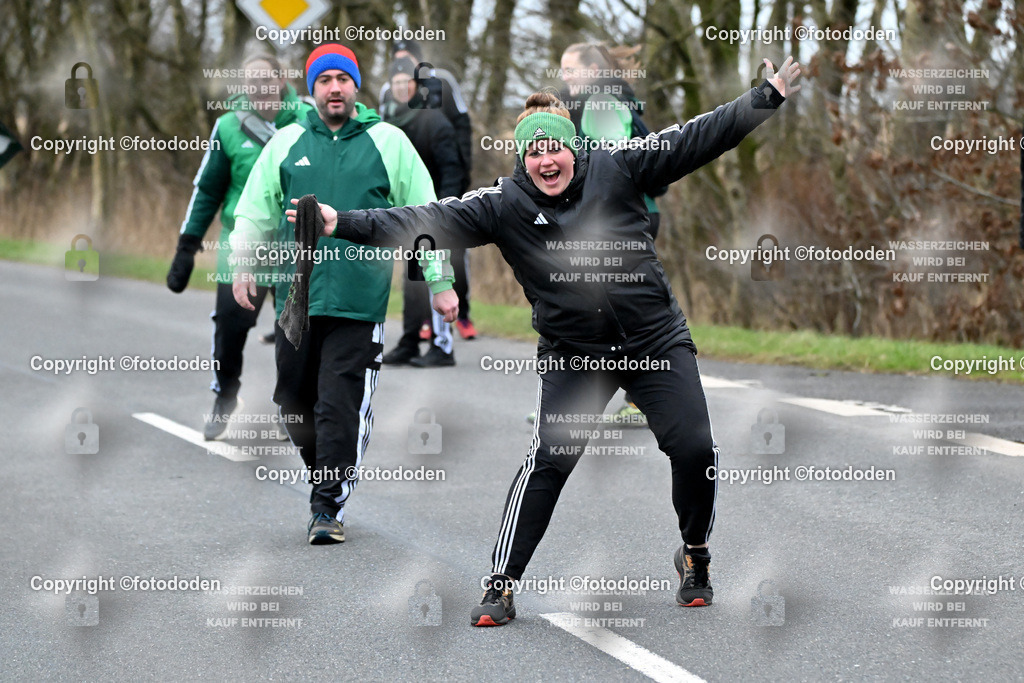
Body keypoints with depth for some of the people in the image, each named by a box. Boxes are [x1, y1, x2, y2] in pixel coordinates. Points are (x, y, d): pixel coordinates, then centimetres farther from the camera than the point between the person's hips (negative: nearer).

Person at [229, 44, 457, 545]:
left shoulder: (388, 142, 6)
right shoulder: (286, 143, 10)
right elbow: (255, 209, 17)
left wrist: (440, 283, 6)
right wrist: (244, 268, 8)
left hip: (360, 300, -3)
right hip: (296, 296, 3)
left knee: (341, 405, -8)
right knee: (294, 401, 7)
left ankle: (329, 507, -1)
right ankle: (323, 479, 29)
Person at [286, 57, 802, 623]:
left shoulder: (616, 170, -5)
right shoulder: (503, 204, -7)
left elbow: (696, 140, -4)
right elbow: (431, 220, -14)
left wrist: (768, 98, -8)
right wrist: (344, 224, -24)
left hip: (657, 342, 1)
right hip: (572, 354, -1)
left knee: (695, 450, -6)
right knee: (548, 461, -13)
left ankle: (694, 557, 20)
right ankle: (500, 585, -3)